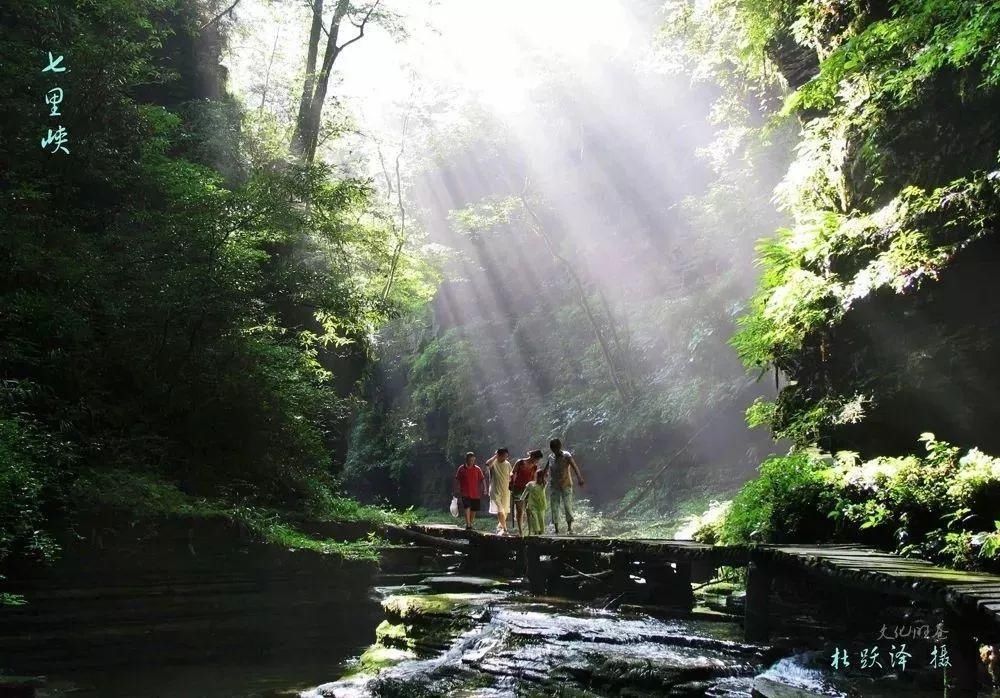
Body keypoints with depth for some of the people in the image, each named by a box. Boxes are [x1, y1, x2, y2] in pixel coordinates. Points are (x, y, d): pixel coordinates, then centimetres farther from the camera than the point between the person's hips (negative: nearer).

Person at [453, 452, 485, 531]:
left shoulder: (477, 469, 4)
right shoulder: (461, 468, 1)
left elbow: (482, 480, 3)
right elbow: (457, 480, 7)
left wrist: (484, 489, -7)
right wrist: (457, 491, 6)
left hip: (475, 494, 3)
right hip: (465, 493, -2)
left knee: (474, 510, 9)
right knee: (467, 508, -18)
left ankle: (470, 524, 26)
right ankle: (468, 525, -20)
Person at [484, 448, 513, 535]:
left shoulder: (507, 464, 7)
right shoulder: (493, 463, -8)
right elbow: (487, 464, -33)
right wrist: (495, 456, -21)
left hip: (505, 491, 5)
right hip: (495, 491, -5)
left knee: (505, 511, 8)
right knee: (500, 510, -13)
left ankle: (499, 527, 26)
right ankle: (504, 529, -11)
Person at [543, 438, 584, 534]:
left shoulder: (566, 456, -9)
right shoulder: (550, 457, 4)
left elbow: (575, 467, -24)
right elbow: (545, 470, 17)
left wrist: (579, 478, -39)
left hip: (566, 485, -4)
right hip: (553, 486, 4)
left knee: (567, 505, -12)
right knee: (554, 507, 1)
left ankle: (569, 527, -2)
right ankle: (556, 529, 7)